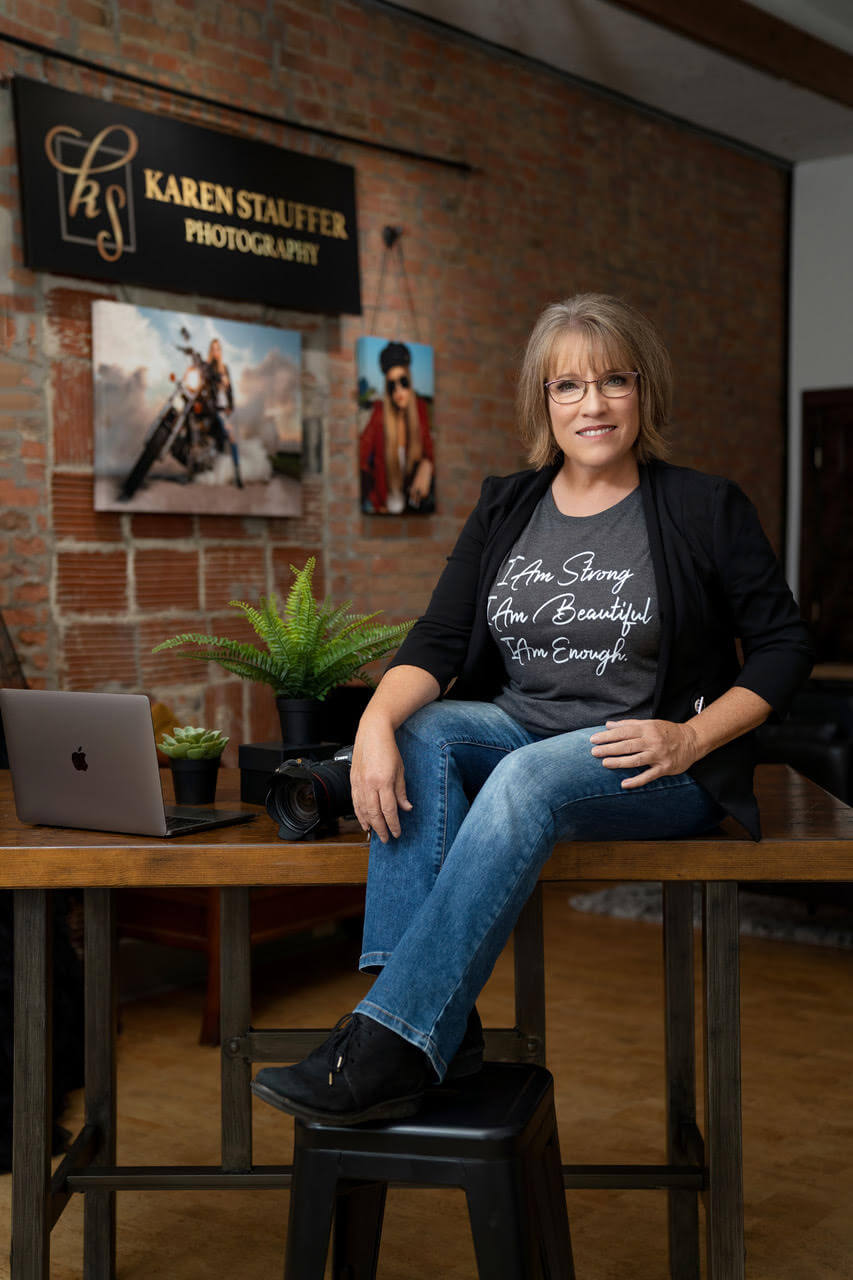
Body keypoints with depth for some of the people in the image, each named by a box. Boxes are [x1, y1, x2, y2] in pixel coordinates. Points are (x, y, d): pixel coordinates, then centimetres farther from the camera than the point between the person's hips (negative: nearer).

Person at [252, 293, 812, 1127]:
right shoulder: (506, 508, 10)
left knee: (528, 776, -34)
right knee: (417, 732, -25)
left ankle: (388, 1049, -38)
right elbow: (438, 641, 0)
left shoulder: (706, 510, 0)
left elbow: (783, 648, 2)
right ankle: (441, 1024, -33)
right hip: (519, 732, 5)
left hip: (647, 767, -4)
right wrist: (377, 721, -21)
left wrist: (692, 738, -13)